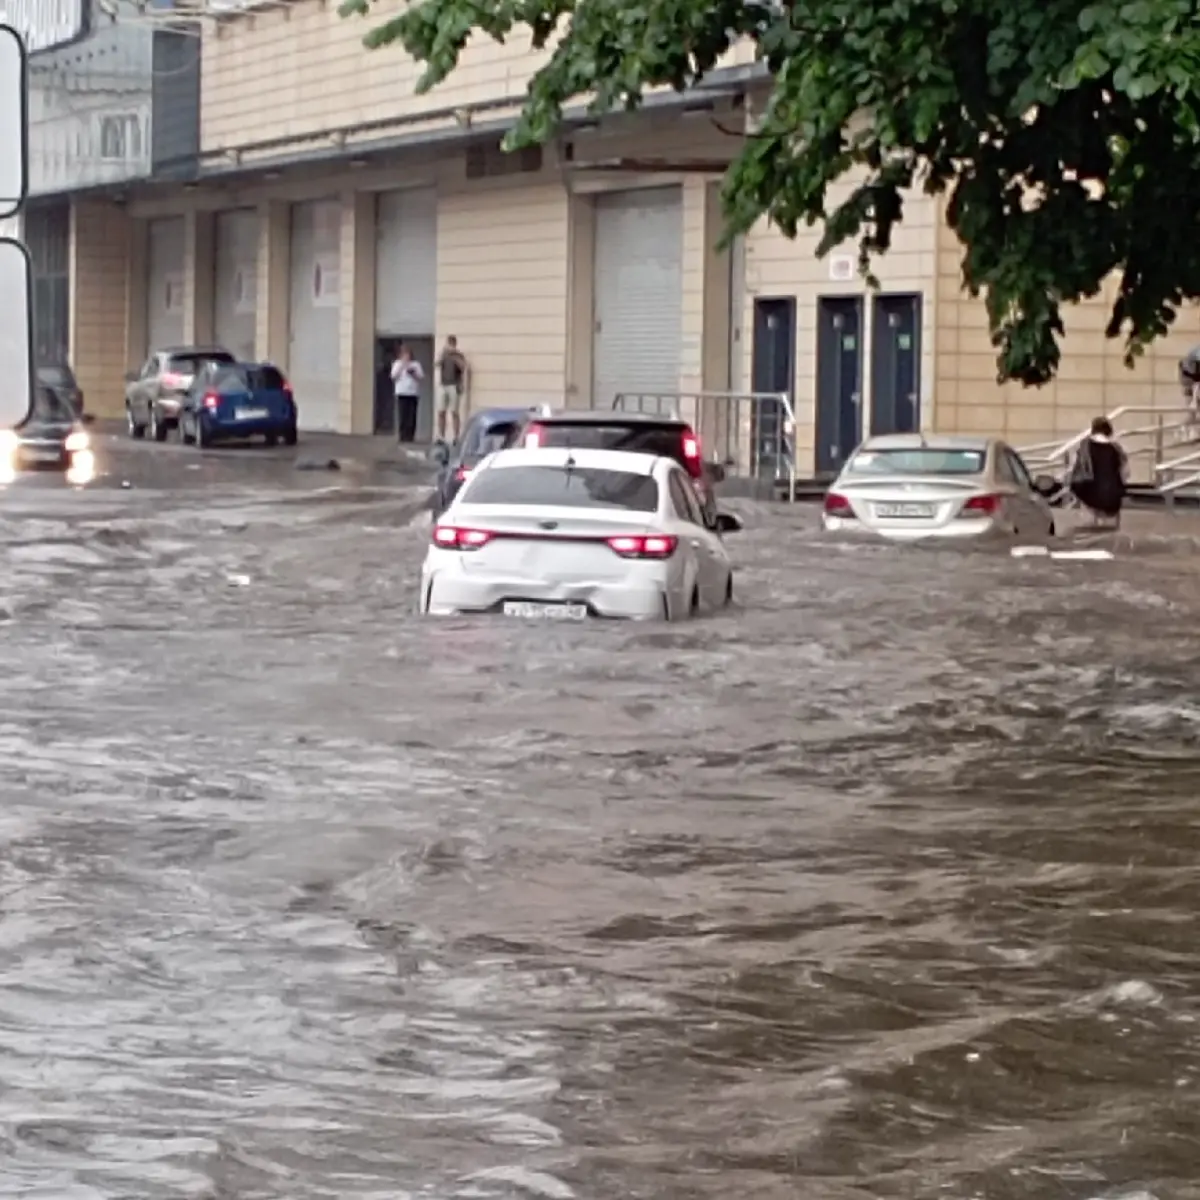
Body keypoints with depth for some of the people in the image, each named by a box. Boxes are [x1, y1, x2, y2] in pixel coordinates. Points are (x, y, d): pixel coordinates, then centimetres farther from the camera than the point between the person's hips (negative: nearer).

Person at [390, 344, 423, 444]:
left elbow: (421, 376, 5)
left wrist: (413, 373, -12)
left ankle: (410, 435, -2)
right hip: (402, 393, -1)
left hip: (413, 393, 1)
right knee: (402, 415, -8)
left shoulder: (416, 364, 12)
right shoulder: (397, 364, 11)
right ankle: (401, 435, -6)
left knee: (412, 416, -5)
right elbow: (394, 376, -3)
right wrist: (402, 366, -7)